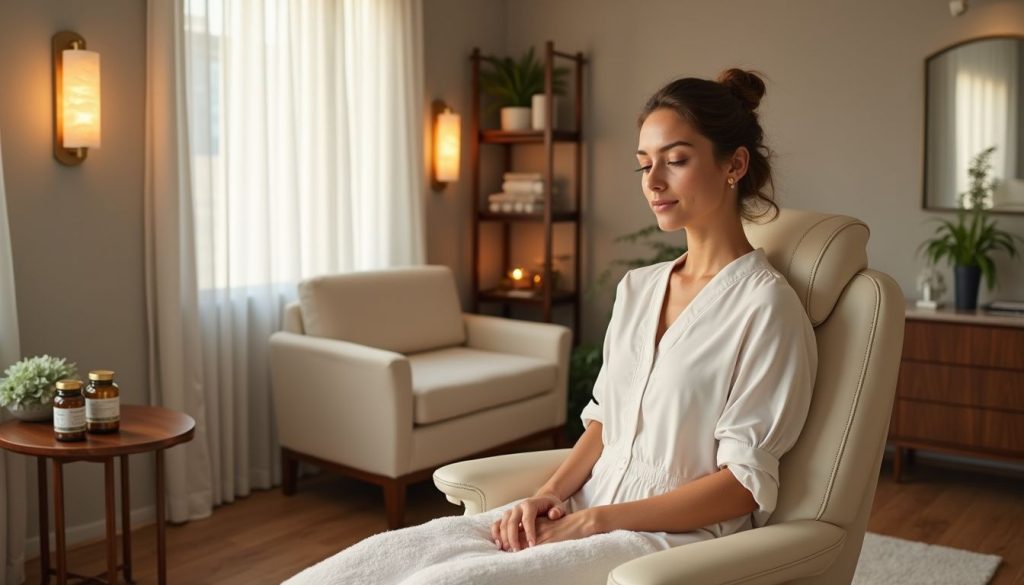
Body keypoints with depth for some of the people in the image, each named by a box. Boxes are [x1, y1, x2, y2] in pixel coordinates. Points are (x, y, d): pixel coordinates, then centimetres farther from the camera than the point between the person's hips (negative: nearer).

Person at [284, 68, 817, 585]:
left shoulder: (764, 303, -9)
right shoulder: (637, 288, 13)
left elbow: (744, 482, -12)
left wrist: (593, 521, -16)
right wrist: (550, 494, -3)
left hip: (673, 535, -6)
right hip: (586, 512, 7)